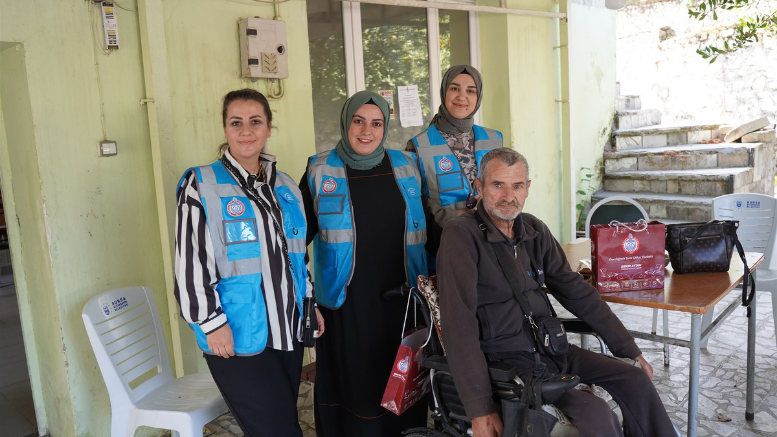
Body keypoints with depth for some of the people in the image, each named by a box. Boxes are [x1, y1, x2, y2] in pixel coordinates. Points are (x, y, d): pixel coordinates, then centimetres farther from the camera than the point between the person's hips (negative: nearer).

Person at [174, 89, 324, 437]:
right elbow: (191, 263, -10)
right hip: (236, 338, -6)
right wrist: (212, 322, -13)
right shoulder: (201, 185, -7)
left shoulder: (285, 187, 12)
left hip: (287, 330, 6)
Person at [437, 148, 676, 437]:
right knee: (595, 413, -20)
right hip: (506, 359, -7)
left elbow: (575, 291, 11)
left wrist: (628, 348, 9)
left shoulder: (535, 230, 6)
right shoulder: (461, 236, -16)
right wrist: (480, 409, -25)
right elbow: (460, 324, -22)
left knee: (636, 380, -2)